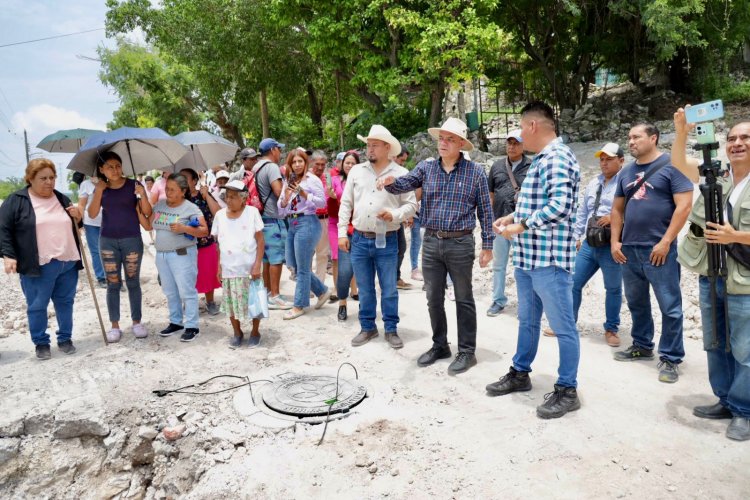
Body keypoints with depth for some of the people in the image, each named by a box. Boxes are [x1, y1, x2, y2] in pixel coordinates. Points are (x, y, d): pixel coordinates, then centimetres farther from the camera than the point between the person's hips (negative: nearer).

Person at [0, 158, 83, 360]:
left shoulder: (62, 199, 13)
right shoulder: (16, 200, -2)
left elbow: (74, 226, 23)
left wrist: (77, 217, 1)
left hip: (68, 262, 4)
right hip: (38, 266, -4)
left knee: (65, 302, 12)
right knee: (37, 306, 5)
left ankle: (65, 338, 26)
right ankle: (41, 342, 21)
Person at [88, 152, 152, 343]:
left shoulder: (133, 185, -4)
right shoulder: (100, 188, 4)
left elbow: (147, 213, -7)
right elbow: (92, 214, -7)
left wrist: (142, 195, -24)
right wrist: (99, 191, -14)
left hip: (132, 240, -2)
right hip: (108, 241, 2)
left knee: (133, 282, 5)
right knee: (113, 284, 6)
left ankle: (137, 322, 17)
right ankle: (115, 326, 14)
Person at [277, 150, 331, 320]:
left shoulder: (312, 179, -3)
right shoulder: (288, 182, 14)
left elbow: (322, 202, -10)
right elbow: (281, 211, 12)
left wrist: (304, 194, -18)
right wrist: (286, 197, -7)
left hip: (307, 223, -8)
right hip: (291, 224, 8)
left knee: (302, 268, -2)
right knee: (294, 265, 12)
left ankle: (299, 306, 10)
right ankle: (322, 291, 27)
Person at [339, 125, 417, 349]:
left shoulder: (401, 173, -2)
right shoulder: (356, 171, 7)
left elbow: (411, 204, -1)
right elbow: (345, 203, 8)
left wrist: (394, 215, -19)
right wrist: (342, 233, 3)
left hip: (387, 241, -2)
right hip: (359, 239, 3)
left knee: (389, 289, 6)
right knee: (364, 289, 12)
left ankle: (391, 329, 21)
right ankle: (367, 327, 27)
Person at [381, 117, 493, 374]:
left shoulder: (475, 172, -2)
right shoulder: (426, 168, 6)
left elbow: (485, 210, 0)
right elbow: (403, 184, -4)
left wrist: (487, 245, -2)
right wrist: (390, 181, -28)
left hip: (460, 243, -4)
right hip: (431, 242, 4)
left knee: (464, 299, 6)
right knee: (434, 299, 12)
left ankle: (467, 351, 17)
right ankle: (439, 346, 28)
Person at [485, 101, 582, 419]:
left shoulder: (557, 157, -14)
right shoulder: (540, 160, 17)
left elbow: (559, 206, -26)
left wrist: (521, 226, -19)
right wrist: (513, 217, 12)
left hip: (549, 259, -10)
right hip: (527, 257, 10)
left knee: (562, 327, 3)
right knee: (527, 321, 20)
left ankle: (567, 391, 15)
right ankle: (520, 373, 34)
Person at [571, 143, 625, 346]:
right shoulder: (593, 183, 14)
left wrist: (614, 218, -23)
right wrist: (576, 236, 15)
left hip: (611, 246, -6)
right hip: (589, 243, 6)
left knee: (613, 289, 10)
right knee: (573, 283, 8)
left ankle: (611, 329, 25)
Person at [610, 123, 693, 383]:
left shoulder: (671, 165, -4)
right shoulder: (626, 172, 13)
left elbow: (684, 206, -11)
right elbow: (617, 209, 17)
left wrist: (665, 242, -16)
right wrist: (615, 241, 6)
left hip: (658, 249, -6)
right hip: (629, 249, 6)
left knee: (669, 307, 0)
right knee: (636, 302, 15)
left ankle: (670, 358, 11)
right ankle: (642, 345, 31)